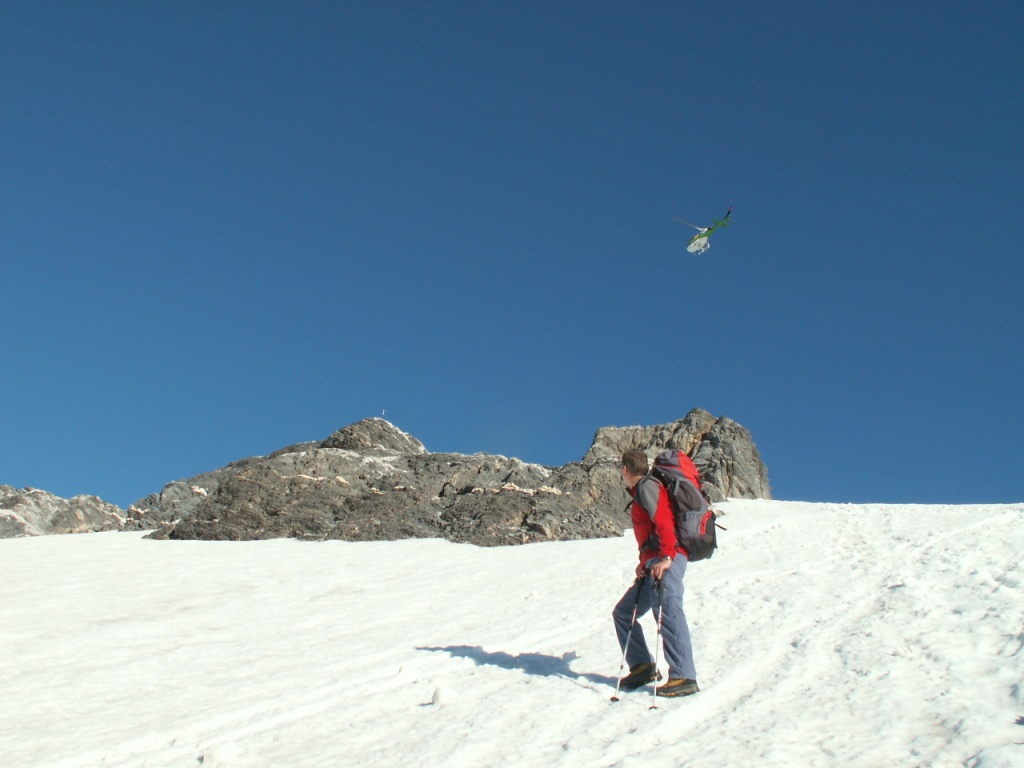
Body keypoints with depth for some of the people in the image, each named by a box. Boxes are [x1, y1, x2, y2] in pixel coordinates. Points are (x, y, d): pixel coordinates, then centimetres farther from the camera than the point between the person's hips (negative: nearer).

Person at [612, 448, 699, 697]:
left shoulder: (646, 486, -2)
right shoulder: (640, 491, 28)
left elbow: (664, 521, -16)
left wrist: (666, 557, -24)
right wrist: (645, 562, 15)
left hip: (666, 562, -11)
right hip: (654, 564, 11)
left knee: (667, 611, -22)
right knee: (623, 612, 12)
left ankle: (683, 677, -28)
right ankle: (642, 666, 8)